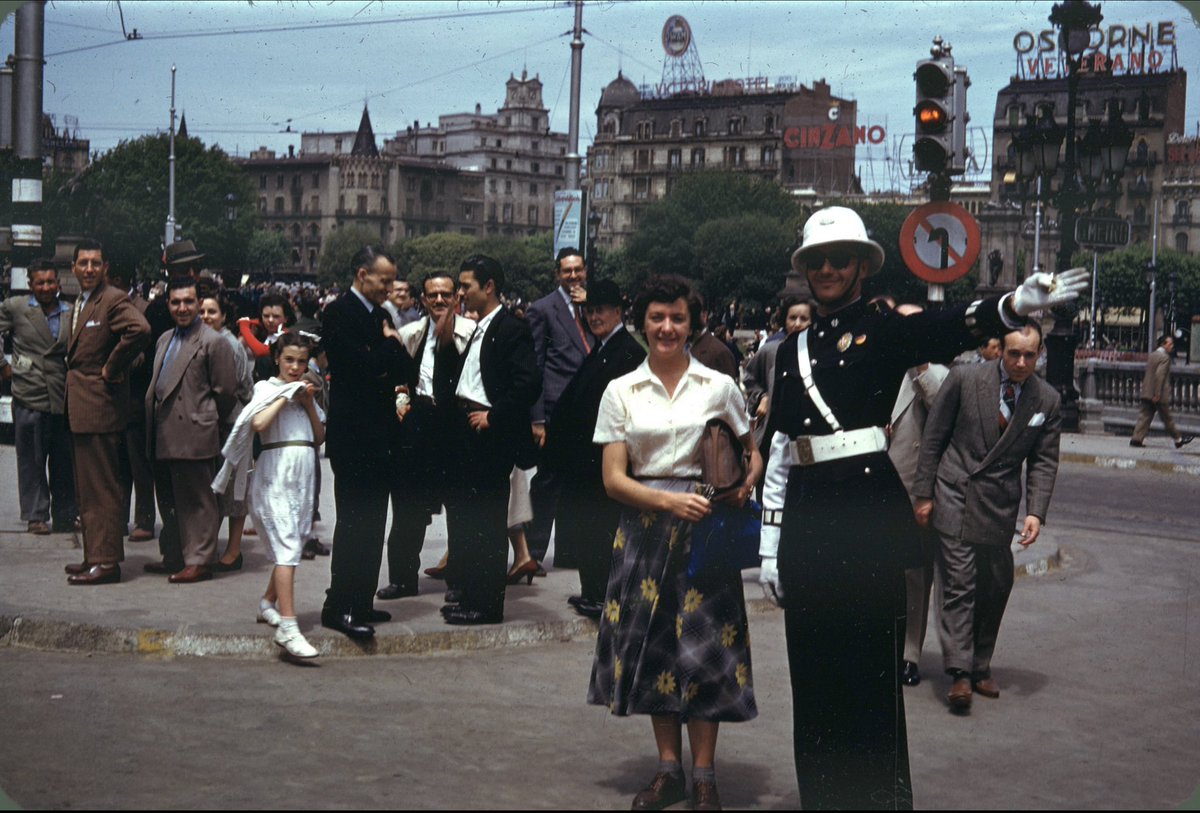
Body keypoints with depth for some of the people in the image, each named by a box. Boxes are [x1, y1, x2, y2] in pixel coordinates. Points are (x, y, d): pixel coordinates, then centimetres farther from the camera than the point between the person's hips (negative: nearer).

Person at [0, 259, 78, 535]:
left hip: (64, 398, 2)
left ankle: (65, 516, 17)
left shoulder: (72, 313, 9)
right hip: (29, 396, -2)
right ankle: (36, 517, 11)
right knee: (31, 460, 3)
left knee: (65, 461, 7)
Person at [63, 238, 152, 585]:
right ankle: (94, 555, 22)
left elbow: (139, 329, -29)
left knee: (102, 487, -7)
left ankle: (106, 561, -3)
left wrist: (111, 370, -20)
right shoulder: (79, 303, 17)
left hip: (100, 406, -10)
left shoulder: (114, 300, -11)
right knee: (87, 487, 14)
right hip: (82, 409, 10)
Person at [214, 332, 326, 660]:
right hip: (275, 475, -7)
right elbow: (258, 424, -20)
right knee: (288, 548, -16)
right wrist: (285, 396, -11)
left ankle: (268, 603, 30)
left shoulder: (305, 392, 18)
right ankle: (288, 627, -21)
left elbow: (320, 437, 12)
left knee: (290, 544, 10)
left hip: (303, 475, 7)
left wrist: (308, 403, 1)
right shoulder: (268, 388, 0)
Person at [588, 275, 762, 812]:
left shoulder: (719, 386, 3)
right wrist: (669, 500, -16)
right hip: (644, 524, 2)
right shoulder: (621, 391, 4)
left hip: (703, 525, -1)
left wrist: (745, 483, -10)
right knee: (654, 643, 6)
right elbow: (614, 479, 0)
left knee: (703, 643, -3)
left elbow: (752, 453, 12)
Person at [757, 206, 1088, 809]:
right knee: (812, 673, 10)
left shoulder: (884, 330, 1)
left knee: (871, 671, -2)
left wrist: (1018, 303, -41)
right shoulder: (792, 351, 15)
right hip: (806, 519, 5)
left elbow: (955, 326, -20)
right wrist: (770, 547, 12)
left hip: (869, 515, -5)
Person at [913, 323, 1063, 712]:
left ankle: (980, 666, 23)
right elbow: (933, 437, -1)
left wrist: (1035, 512, -7)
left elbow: (1044, 461, 5)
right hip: (954, 496, -3)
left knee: (995, 589, 9)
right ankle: (959, 673, -7)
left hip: (1000, 506, 3)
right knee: (959, 585, -8)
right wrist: (923, 494, -3)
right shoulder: (964, 379, -7)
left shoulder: (1047, 400, 2)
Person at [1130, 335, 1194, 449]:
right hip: (1159, 395, -8)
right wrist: (1157, 394, -21)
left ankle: (1137, 438, -2)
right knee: (1167, 418, 3)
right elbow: (1159, 375, -21)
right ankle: (1178, 439, 16)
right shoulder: (1164, 357, -13)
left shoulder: (1152, 355, 14)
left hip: (1147, 393, 8)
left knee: (1145, 416, 5)